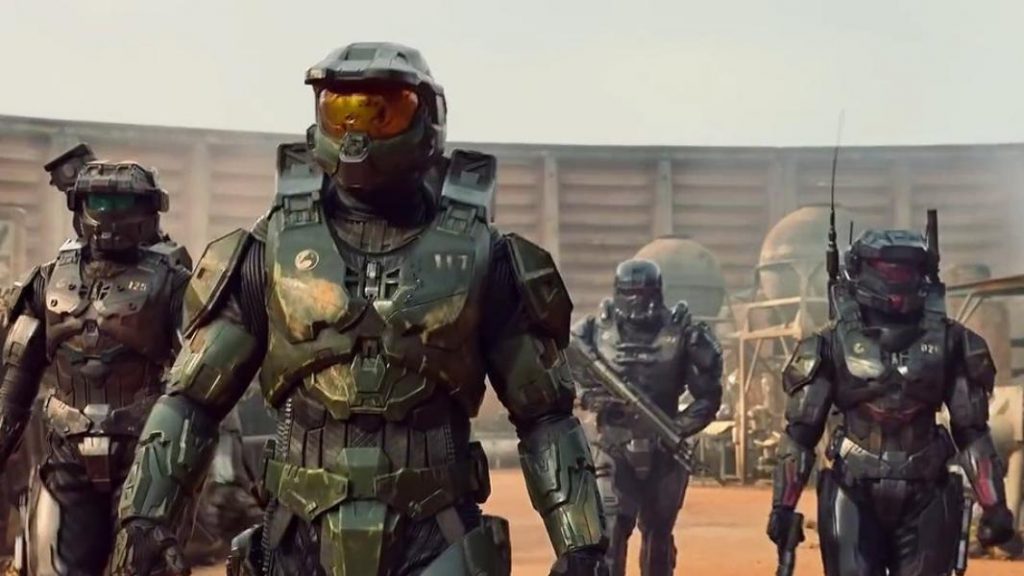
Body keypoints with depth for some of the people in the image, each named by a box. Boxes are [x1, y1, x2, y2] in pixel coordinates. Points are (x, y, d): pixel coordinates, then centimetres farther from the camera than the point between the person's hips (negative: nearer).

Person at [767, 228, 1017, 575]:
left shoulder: (947, 342, 3)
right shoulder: (835, 344, -2)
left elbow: (971, 432, 6)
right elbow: (801, 432, 0)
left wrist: (994, 504, -2)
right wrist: (783, 506, -5)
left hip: (924, 499, 2)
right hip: (854, 498, -1)